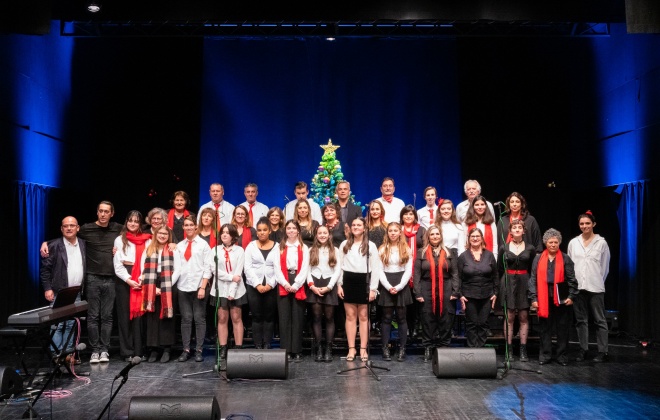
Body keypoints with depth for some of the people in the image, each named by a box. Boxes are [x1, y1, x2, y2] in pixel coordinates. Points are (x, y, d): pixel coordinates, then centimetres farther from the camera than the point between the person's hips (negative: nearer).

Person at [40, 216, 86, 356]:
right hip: (59, 292, -4)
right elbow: (45, 268, -4)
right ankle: (56, 354, 4)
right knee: (58, 324, -3)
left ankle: (68, 353, 15)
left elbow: (87, 266, 16)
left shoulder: (83, 244, 8)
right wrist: (47, 289, -9)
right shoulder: (54, 245, -4)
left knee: (71, 324, 8)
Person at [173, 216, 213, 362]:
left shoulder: (203, 244, 0)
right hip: (183, 287, 3)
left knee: (199, 318, 2)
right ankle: (186, 349, 12)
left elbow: (207, 267, -4)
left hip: (199, 287, -3)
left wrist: (203, 287, -11)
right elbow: (177, 266, 5)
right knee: (185, 319, 6)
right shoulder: (179, 246, 10)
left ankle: (199, 350, 8)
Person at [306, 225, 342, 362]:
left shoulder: (335, 250, 10)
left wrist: (328, 287, -9)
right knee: (316, 317, -1)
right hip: (314, 286, 1)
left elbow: (338, 270, 2)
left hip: (329, 286, -1)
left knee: (329, 317, -2)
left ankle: (328, 350, 0)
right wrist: (311, 285, -9)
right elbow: (307, 270, 6)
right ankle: (318, 349, 1)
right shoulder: (311, 250, 13)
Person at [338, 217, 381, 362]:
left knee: (363, 316, 5)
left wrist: (373, 288, -7)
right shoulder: (344, 244, 9)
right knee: (350, 316, 5)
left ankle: (363, 349, 11)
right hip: (348, 281, 2)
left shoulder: (371, 245, 2)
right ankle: (351, 348, 11)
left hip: (363, 281, -2)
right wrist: (339, 285, 0)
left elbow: (375, 268, 0)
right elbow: (339, 265, 8)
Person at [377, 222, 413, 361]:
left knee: (401, 317, 3)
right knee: (387, 318, 2)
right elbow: (379, 271, 0)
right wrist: (389, 287, -12)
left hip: (402, 286, 0)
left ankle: (402, 349, 7)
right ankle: (385, 348, 6)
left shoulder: (406, 249, 6)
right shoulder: (382, 249, 6)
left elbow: (408, 271, 0)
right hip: (386, 287, 0)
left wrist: (398, 287, -11)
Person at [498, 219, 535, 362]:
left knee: (524, 317, 1)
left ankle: (523, 350, 7)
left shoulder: (530, 248, 4)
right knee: (509, 317, -1)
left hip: (524, 283, 0)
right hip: (508, 282, 0)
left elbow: (533, 269, 8)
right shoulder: (504, 248, 4)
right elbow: (500, 268, 11)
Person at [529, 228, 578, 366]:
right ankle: (545, 355, 15)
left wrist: (571, 296, -8)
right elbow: (533, 280, 4)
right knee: (544, 328, 6)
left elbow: (572, 280, 2)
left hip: (561, 299, 0)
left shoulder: (565, 259, 4)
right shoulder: (538, 259, 5)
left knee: (562, 328, 7)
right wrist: (533, 298, -3)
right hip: (544, 299, 1)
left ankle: (562, 356, 18)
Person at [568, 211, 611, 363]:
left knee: (599, 320, 1)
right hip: (578, 287, 3)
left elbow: (605, 266, 5)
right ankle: (583, 349, 16)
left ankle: (602, 351, 6)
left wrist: (598, 281, 4)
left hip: (595, 287, -3)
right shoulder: (573, 242, 8)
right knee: (581, 320, 8)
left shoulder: (601, 242, 1)